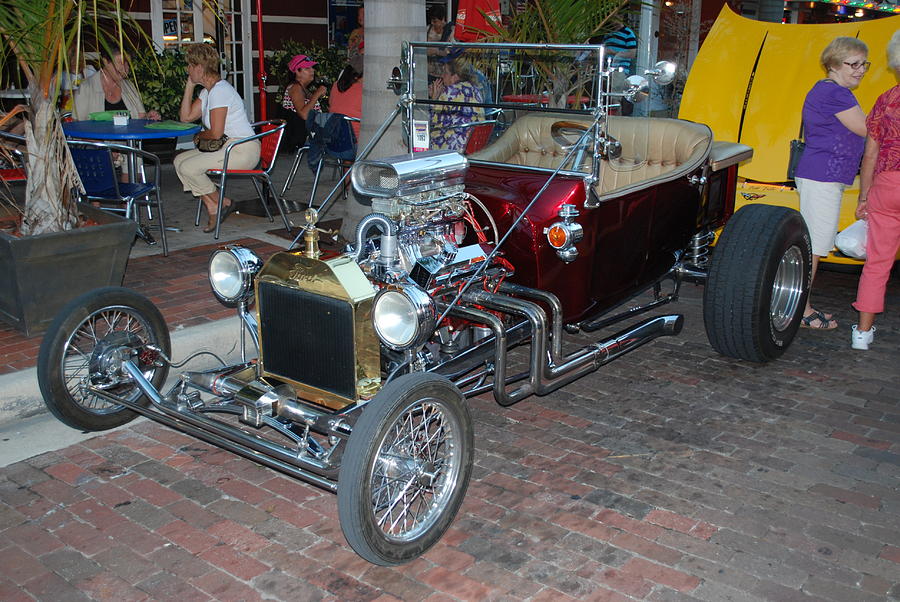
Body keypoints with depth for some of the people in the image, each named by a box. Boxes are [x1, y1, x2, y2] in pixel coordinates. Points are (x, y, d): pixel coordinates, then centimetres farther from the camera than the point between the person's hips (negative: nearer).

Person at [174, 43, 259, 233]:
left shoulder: (219, 90, -16)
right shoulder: (207, 90, 15)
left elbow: (216, 133, -19)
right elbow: (186, 117, 14)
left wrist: (199, 135, 3)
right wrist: (189, 86, 11)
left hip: (242, 151, -10)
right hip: (226, 148, 10)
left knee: (188, 167, -20)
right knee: (179, 160, 3)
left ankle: (222, 203, 0)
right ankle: (212, 207, -2)